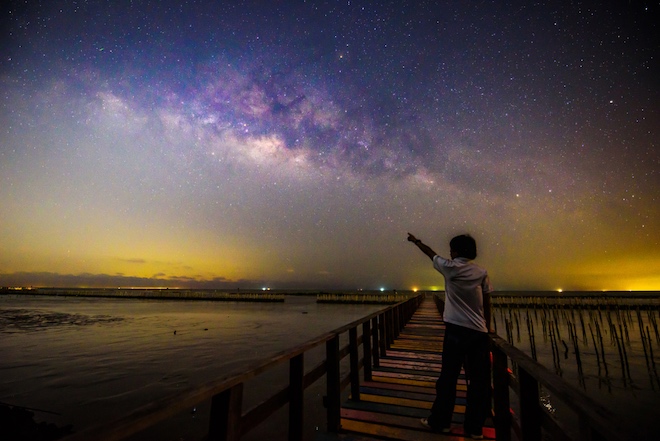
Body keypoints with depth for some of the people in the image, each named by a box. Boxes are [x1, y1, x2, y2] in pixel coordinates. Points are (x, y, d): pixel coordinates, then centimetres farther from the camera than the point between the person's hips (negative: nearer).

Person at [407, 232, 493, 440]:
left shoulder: (450, 267, -4)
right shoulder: (482, 272, 4)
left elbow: (430, 253, 12)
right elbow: (487, 304, 6)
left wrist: (416, 241, 28)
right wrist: (487, 327, 15)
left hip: (456, 330, -3)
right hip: (479, 332, 4)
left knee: (448, 377, 6)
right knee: (479, 380, 10)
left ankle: (440, 421, 17)